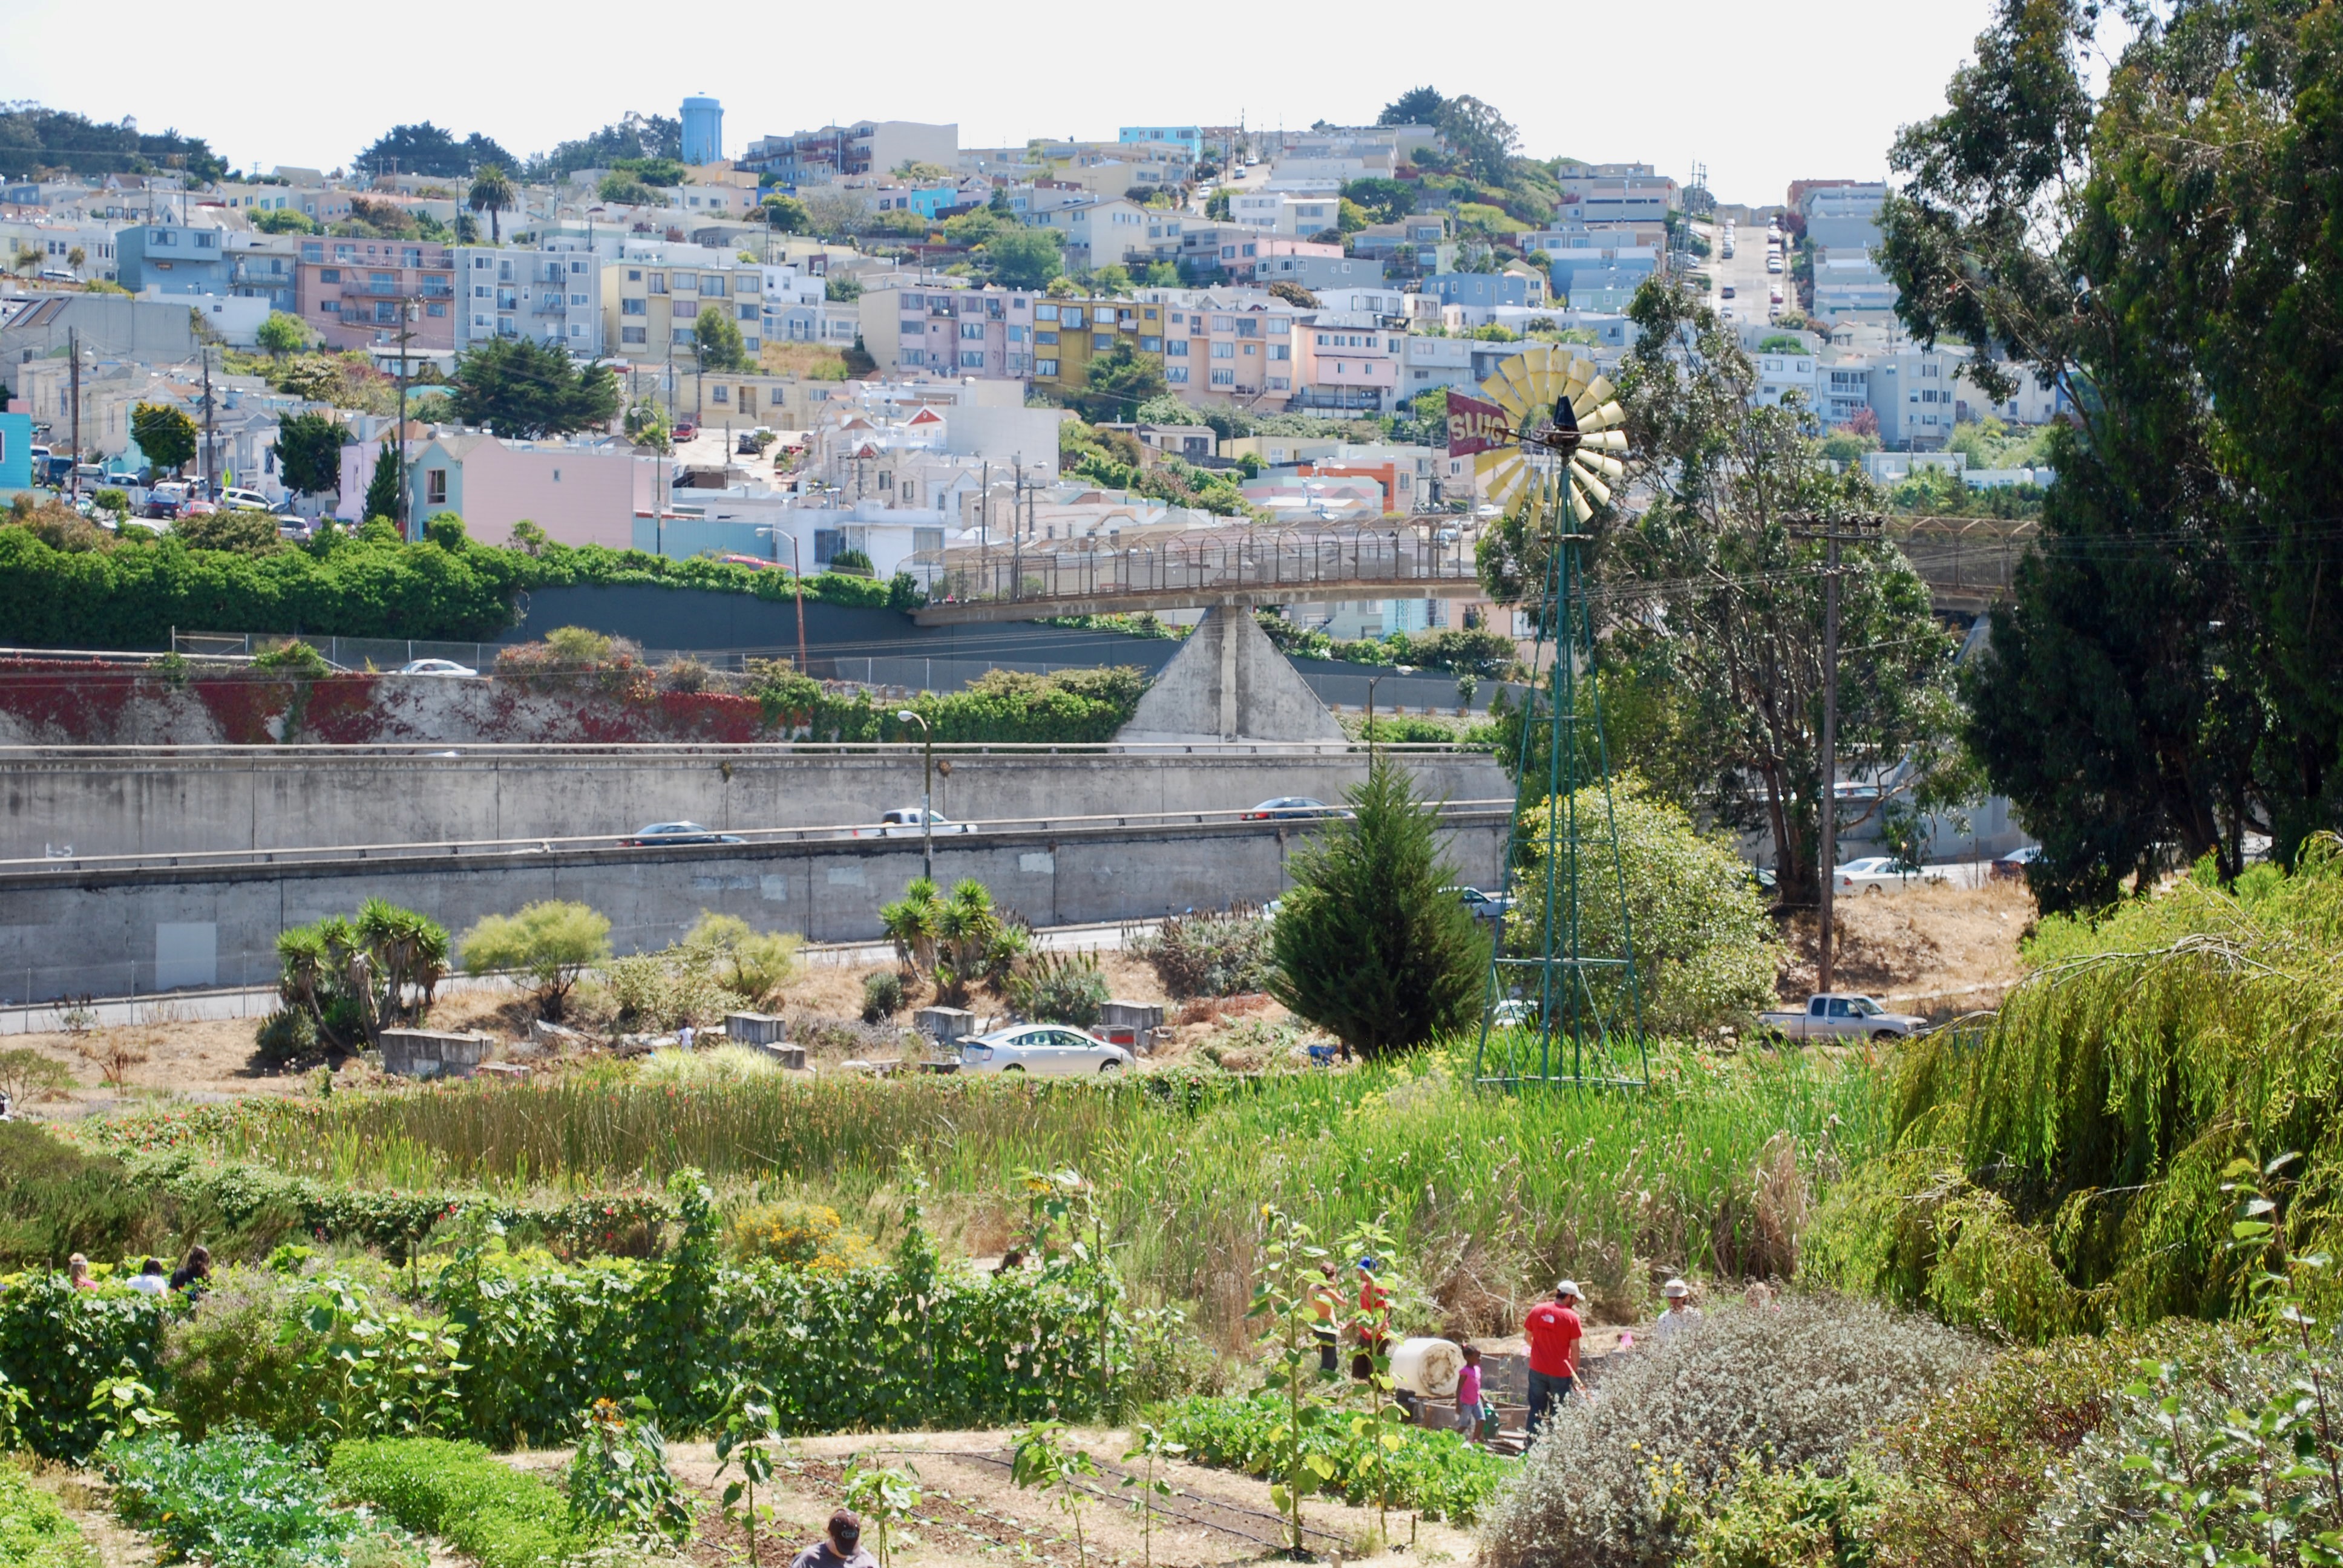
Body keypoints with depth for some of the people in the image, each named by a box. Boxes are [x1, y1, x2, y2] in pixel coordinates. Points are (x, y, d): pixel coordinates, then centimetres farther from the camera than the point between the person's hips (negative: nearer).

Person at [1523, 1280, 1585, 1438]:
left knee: (1536, 1410, 12)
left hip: (1537, 1370, 4)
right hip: (1560, 1373, -4)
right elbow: (1574, 1348, -10)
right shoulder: (1571, 1317, -13)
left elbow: (1528, 1337, 9)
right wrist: (1575, 1373, 0)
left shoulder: (1537, 1310, -1)